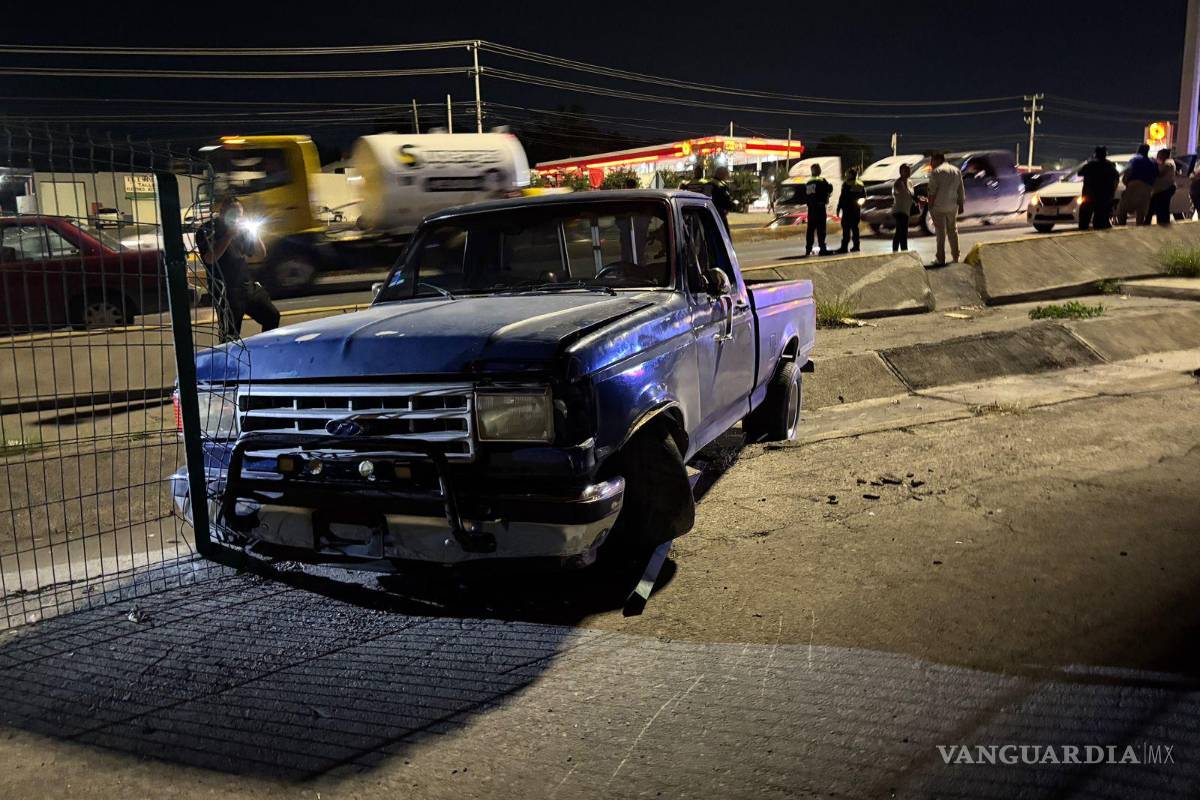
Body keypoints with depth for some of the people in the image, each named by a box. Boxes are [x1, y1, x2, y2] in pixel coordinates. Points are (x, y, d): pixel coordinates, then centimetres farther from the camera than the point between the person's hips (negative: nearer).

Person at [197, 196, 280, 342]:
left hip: (247, 285, 6)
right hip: (225, 291, -6)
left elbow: (261, 254, 15)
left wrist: (253, 233, -2)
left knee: (272, 316, 9)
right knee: (230, 337, -9)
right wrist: (229, 235, -20)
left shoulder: (240, 230, 12)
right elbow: (210, 258, -21)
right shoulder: (207, 231, -5)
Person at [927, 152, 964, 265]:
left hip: (939, 207, -5)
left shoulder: (936, 172, -9)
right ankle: (955, 257, 19)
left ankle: (941, 259, 0)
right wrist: (961, 206, 19)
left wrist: (930, 207, -7)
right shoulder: (957, 171, 10)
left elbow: (932, 192, -13)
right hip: (953, 206, 5)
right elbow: (961, 191, 12)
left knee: (941, 233, 0)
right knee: (953, 231, 15)